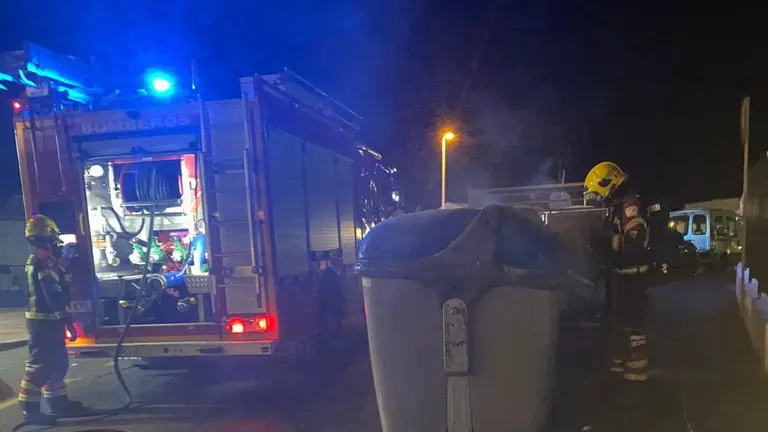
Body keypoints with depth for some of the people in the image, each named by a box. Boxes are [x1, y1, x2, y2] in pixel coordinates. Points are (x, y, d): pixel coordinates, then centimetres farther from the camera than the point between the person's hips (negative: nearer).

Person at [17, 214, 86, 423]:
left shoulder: (35, 261, 13)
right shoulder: (44, 263, -20)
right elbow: (55, 296, -23)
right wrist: (69, 322, -21)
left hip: (43, 319, 10)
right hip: (45, 321, -10)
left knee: (57, 362, 16)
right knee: (39, 365, -3)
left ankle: (58, 402, 24)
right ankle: (30, 409, 5)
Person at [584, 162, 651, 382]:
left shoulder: (630, 205, -18)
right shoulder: (618, 206, 16)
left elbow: (636, 240, -28)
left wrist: (613, 261, -22)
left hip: (631, 273, -11)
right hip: (622, 272, 11)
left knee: (632, 320, -7)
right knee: (619, 318, 18)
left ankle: (637, 368, -1)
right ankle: (621, 360, 30)